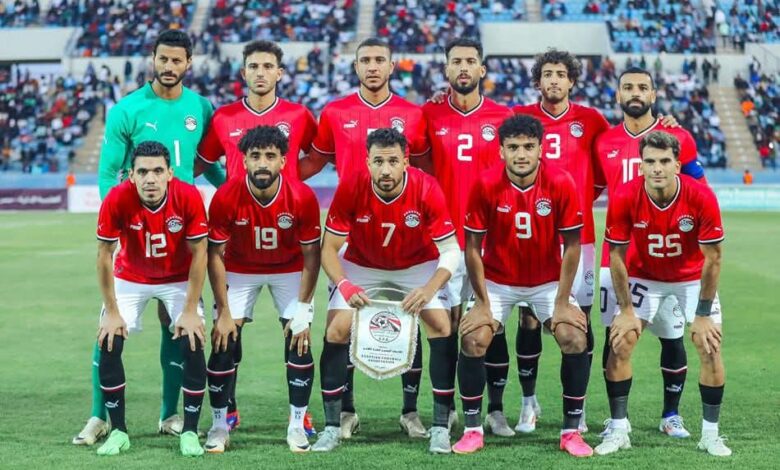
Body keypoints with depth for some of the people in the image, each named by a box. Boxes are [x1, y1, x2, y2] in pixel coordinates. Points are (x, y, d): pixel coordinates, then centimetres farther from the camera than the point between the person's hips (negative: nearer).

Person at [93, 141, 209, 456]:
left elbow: (199, 254, -17)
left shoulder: (188, 197, -28)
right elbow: (104, 256, -15)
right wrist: (112, 311, -13)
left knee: (192, 345, -15)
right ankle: (118, 431, 4)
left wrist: (190, 310, -16)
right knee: (108, 344, -11)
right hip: (130, 279, 1)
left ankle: (190, 432, 0)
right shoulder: (117, 199, -27)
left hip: (179, 280, -1)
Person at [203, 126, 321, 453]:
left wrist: (303, 309, -14)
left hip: (289, 270, 0)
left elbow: (311, 254, -13)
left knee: (299, 344, -10)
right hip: (240, 270, 0)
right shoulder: (226, 197, -26)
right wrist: (224, 312, -14)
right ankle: (220, 424, 9)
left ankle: (297, 425, 6)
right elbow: (215, 255, -15)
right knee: (224, 345, -7)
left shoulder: (303, 197, -26)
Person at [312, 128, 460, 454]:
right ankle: (332, 427, 2)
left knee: (442, 328, -15)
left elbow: (450, 250, -23)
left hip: (418, 265, -1)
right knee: (336, 331, -10)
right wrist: (344, 285, -37)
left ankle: (441, 427, -4)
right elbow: (329, 248, -19)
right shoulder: (350, 188, -27)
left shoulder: (426, 189, -29)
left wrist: (429, 289, -41)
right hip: (362, 265, 1)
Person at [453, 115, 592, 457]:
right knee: (472, 341, -16)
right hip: (497, 281, 0)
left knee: (575, 340, -16)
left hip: (548, 281, 0)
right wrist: (483, 303, -13)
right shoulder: (486, 185, -19)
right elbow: (472, 247, -11)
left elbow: (572, 246, -11)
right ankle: (472, 429, 0)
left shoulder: (561, 183, -19)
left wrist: (562, 303, -13)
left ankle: (571, 430, -1)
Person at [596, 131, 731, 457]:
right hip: (643, 276, 1)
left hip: (693, 278, 0)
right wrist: (626, 310, -12)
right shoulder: (624, 198, -26)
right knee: (619, 343, -10)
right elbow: (617, 256, -14)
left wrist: (703, 314, -15)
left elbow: (712, 258, -18)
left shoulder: (702, 197, -28)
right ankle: (618, 430, 2)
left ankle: (710, 434, 5)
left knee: (710, 347, -10)